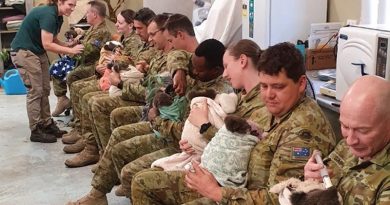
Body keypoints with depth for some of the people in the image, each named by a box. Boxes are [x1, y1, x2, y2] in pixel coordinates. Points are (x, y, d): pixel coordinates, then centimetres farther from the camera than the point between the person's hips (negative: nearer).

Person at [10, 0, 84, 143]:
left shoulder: (57, 17, 6)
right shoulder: (48, 14, -23)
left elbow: (53, 40, 6)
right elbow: (47, 44, -26)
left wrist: (72, 45, -8)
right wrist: (71, 50, -23)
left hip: (38, 52, 10)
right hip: (24, 52, -9)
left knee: (45, 90, 9)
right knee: (35, 91, -8)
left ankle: (46, 124, 17)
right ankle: (35, 131, -1)